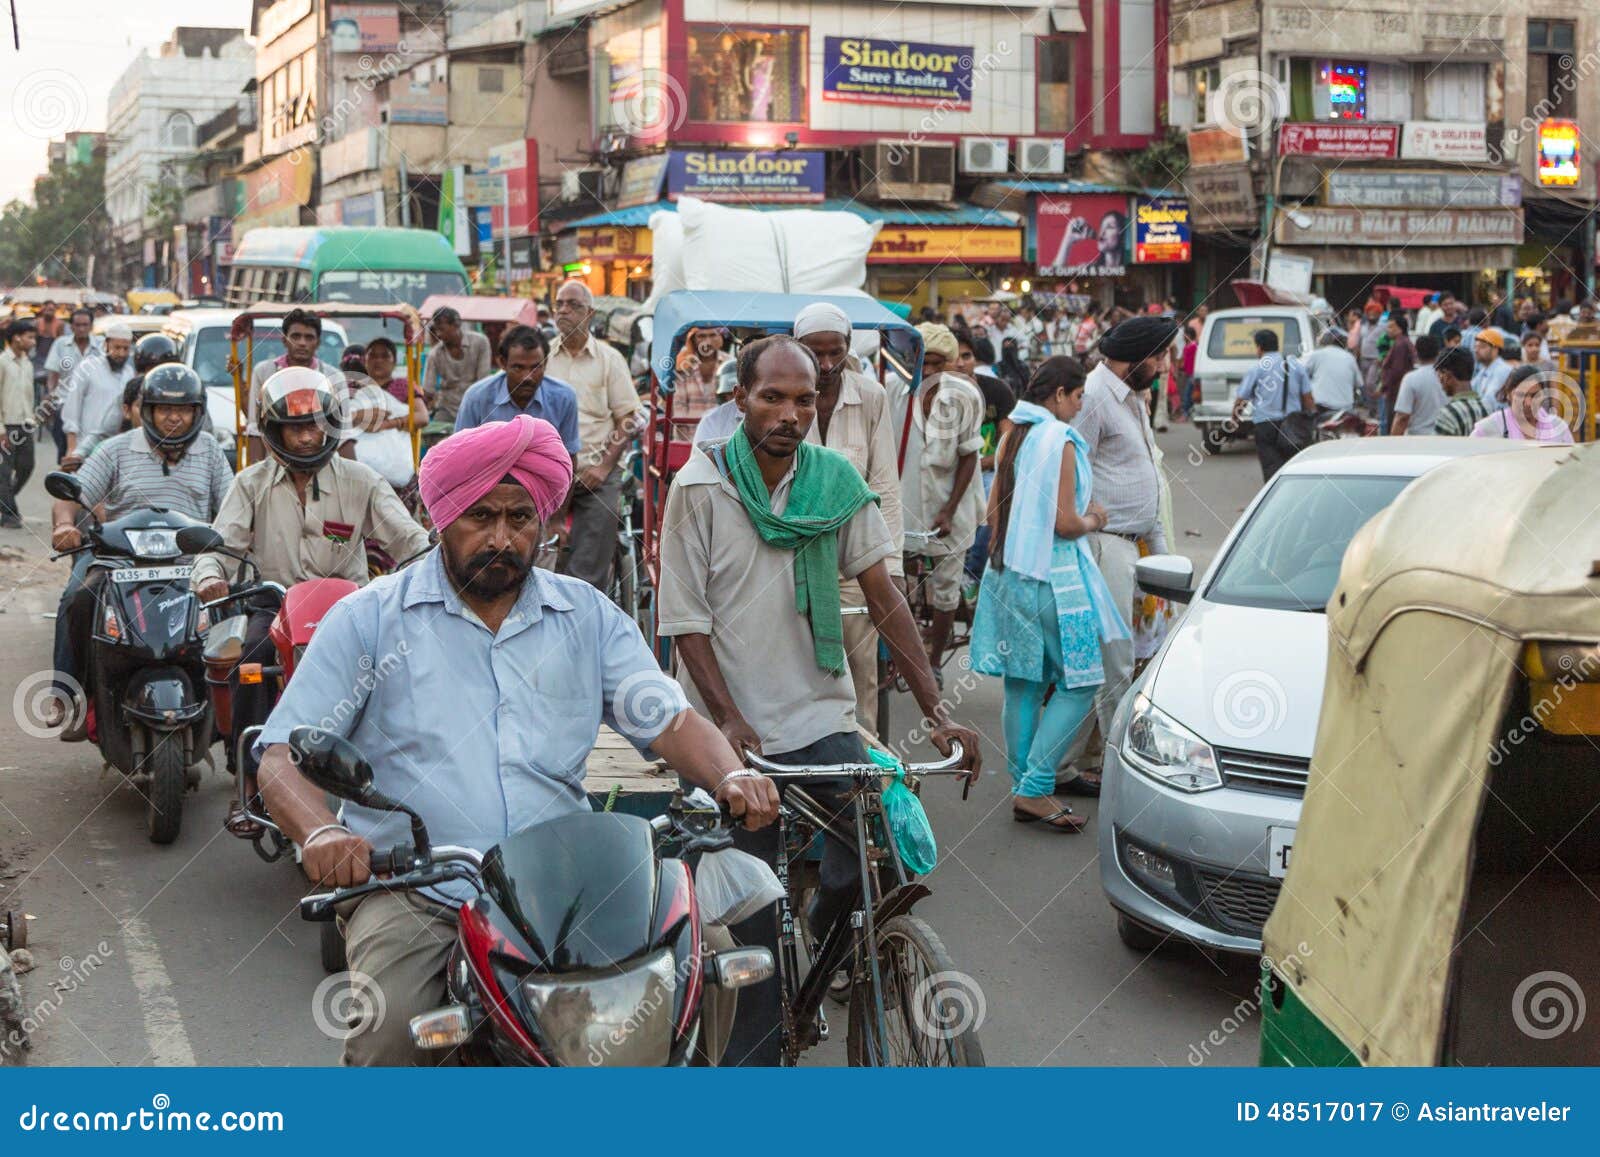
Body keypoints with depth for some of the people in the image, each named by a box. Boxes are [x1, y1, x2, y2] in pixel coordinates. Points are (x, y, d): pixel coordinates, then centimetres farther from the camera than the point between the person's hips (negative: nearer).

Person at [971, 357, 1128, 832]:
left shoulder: (1012, 437, 11)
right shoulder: (1060, 441, -14)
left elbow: (993, 511, 16)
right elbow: (1066, 523, -17)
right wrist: (1093, 520, 2)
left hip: (1008, 573, 9)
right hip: (1051, 576, -9)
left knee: (1022, 684, 12)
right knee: (1080, 682, -1)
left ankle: (1023, 789, 17)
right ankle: (1035, 789, -5)